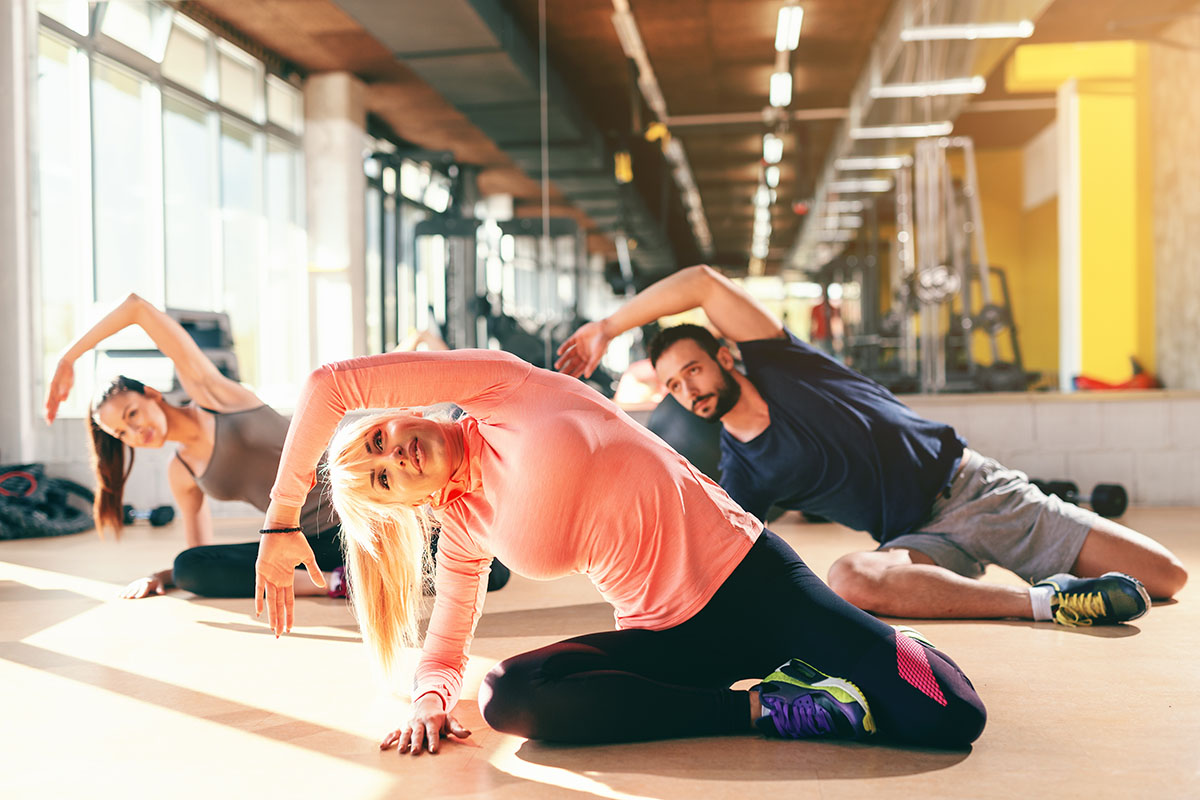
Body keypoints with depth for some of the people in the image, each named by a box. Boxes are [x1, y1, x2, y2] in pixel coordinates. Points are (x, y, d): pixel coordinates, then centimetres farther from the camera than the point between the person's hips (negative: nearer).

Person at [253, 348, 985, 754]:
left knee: (950, 719, -22)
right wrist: (431, 702, -9)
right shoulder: (466, 532, 8)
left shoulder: (500, 388, -4)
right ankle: (766, 706, -17)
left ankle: (804, 670, 7)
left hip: (744, 573, -5)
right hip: (669, 639, 5)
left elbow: (332, 384, -10)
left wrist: (283, 510, -5)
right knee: (508, 699, -26)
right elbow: (445, 653, 13)